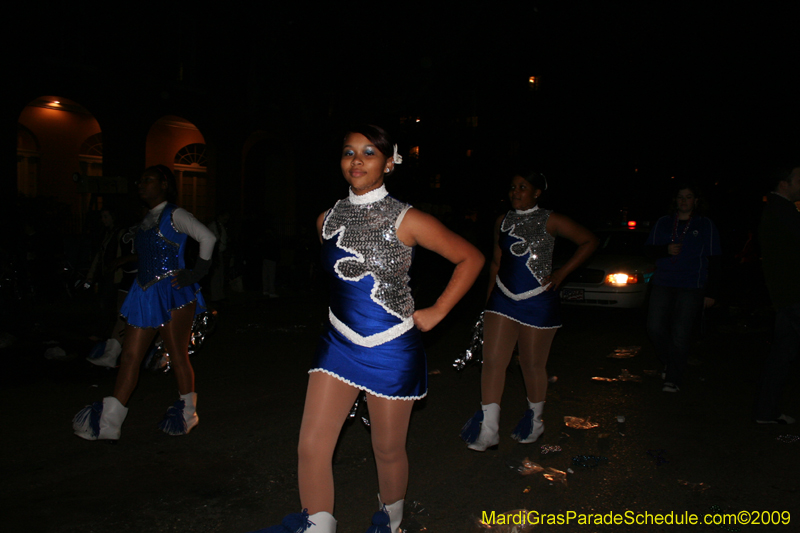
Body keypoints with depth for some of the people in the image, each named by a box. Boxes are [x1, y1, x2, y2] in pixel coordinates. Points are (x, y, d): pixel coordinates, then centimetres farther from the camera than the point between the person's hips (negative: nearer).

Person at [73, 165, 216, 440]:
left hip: (172, 294, -7)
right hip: (145, 295, 8)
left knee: (178, 356, 1)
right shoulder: (147, 220, 18)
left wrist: (196, 274, -14)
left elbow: (207, 237, -13)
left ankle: (187, 412, 17)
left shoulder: (174, 215, -5)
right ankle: (108, 422, 7)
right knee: (129, 356, 4)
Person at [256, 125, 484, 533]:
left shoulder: (406, 221, -11)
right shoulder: (327, 220, 3)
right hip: (339, 343, 4)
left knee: (388, 450, 12)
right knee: (311, 446, -1)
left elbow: (471, 258, -6)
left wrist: (436, 313, -7)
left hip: (391, 350, -4)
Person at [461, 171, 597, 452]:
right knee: (493, 361, -6)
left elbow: (589, 241, 0)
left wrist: (561, 273, -5)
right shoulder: (502, 222, 10)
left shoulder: (550, 221, -5)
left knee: (533, 365, 8)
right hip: (503, 299, 4)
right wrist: (489, 296, 15)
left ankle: (535, 419, 33)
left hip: (537, 302, -4)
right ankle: (488, 428, 0)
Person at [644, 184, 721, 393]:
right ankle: (669, 362, 24)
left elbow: (713, 261, 3)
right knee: (655, 328, -3)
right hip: (662, 284, 3)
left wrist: (710, 293, -2)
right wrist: (666, 250, -12)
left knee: (680, 334, -5)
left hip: (691, 288, -3)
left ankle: (673, 379, 7)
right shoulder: (663, 223, 13)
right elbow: (648, 249, 11)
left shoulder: (705, 225, 6)